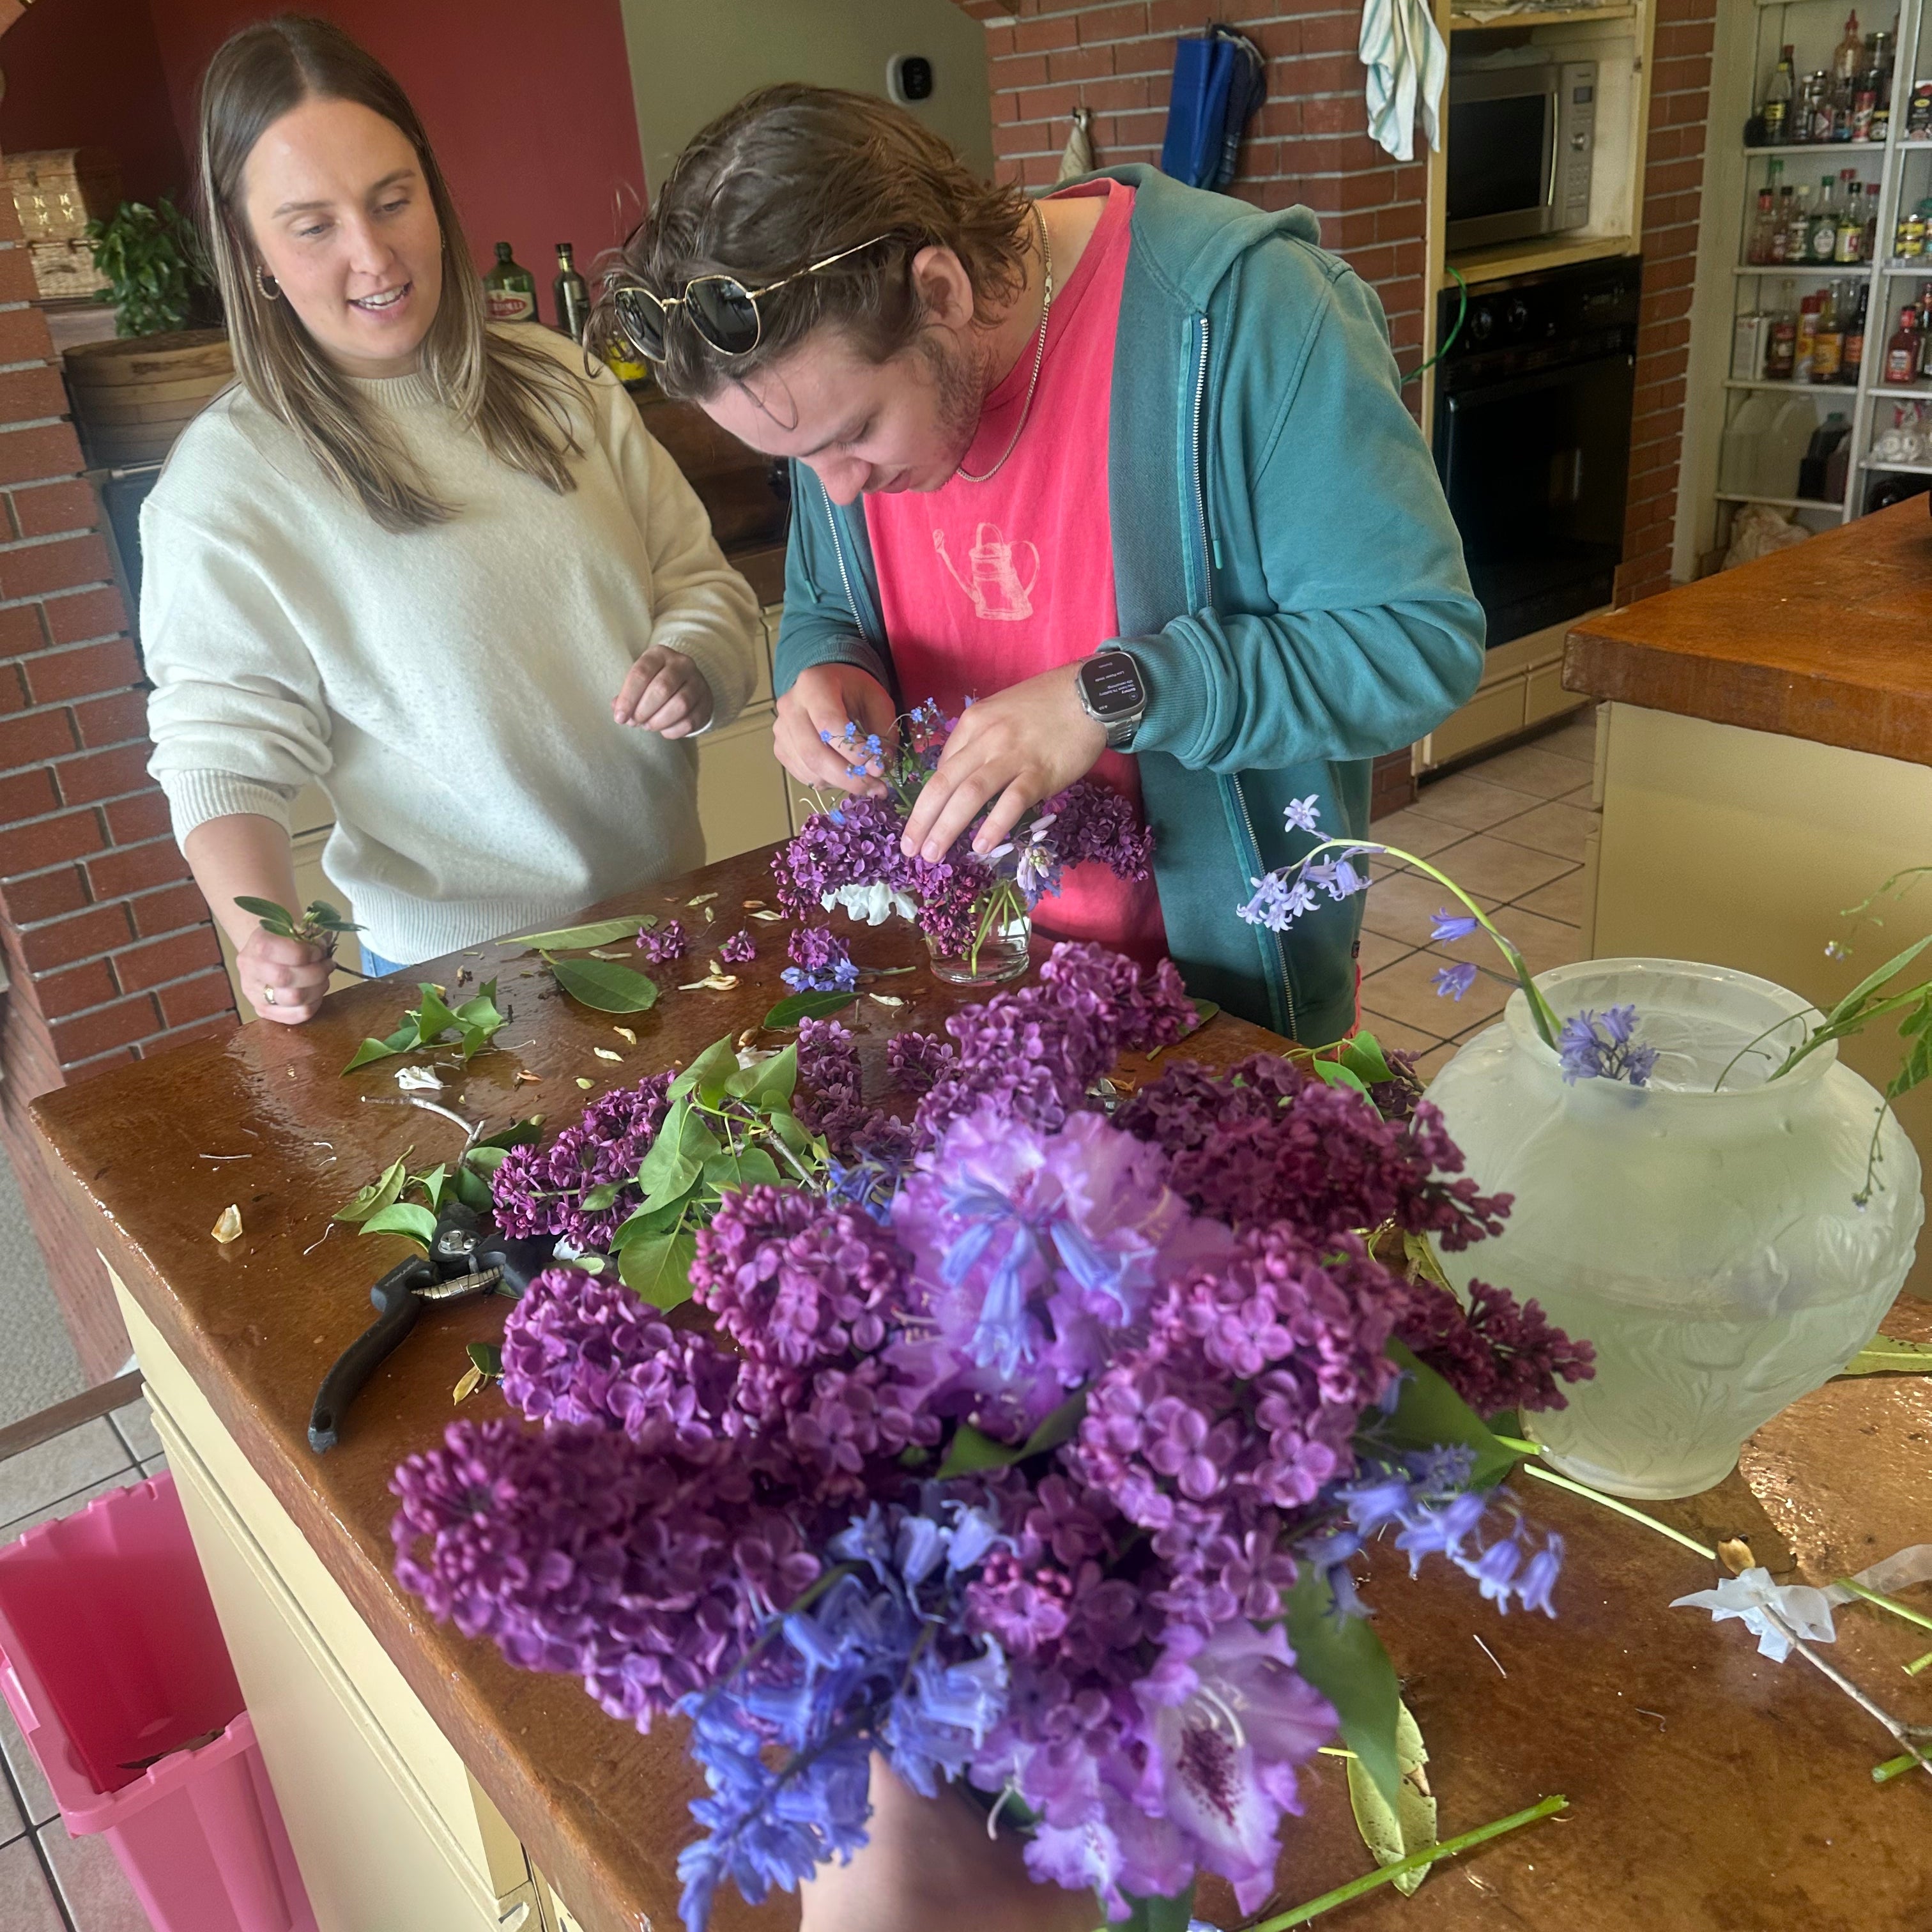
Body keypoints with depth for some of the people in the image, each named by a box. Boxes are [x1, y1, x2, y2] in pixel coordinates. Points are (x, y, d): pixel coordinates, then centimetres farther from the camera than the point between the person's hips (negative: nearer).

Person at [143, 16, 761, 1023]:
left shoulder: (559, 382, 1)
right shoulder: (226, 479, -11)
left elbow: (702, 580, 5)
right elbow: (222, 753, -12)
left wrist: (690, 668, -18)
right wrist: (259, 937, -31)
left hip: (668, 905, 5)